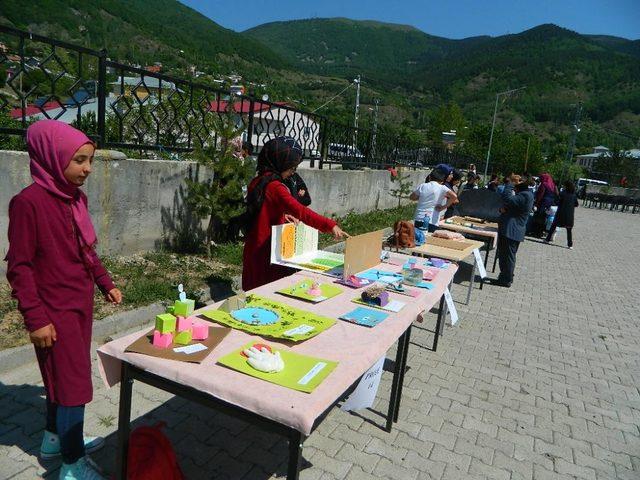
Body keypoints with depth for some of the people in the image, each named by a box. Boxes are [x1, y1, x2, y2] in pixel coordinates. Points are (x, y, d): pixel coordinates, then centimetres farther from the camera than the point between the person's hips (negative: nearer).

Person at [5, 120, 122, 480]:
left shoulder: (76, 198, 5)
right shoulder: (29, 202, -18)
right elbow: (20, 267, -17)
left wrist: (106, 284, 11)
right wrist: (36, 319, -17)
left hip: (80, 304, 8)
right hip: (55, 310, -8)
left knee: (63, 375, 21)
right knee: (74, 382, 0)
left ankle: (55, 439, 40)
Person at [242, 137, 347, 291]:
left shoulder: (256, 182, 7)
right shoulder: (275, 187, -20)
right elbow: (301, 212, -30)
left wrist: (282, 215, 7)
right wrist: (330, 225, -35)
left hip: (253, 248, 9)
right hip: (268, 253, -9)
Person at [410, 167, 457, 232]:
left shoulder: (422, 186, 7)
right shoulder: (442, 188, -1)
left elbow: (412, 197, 19)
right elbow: (454, 196, -15)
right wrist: (443, 207, -6)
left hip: (418, 220, 3)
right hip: (432, 223, -3)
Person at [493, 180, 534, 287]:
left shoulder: (525, 195, -17)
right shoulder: (524, 194, 15)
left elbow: (507, 199, -28)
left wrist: (510, 184, -16)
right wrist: (503, 209, -3)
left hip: (511, 231, -10)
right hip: (508, 229, 10)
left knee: (508, 256, -1)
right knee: (503, 255, 18)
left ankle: (506, 280, 9)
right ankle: (505, 277, 28)